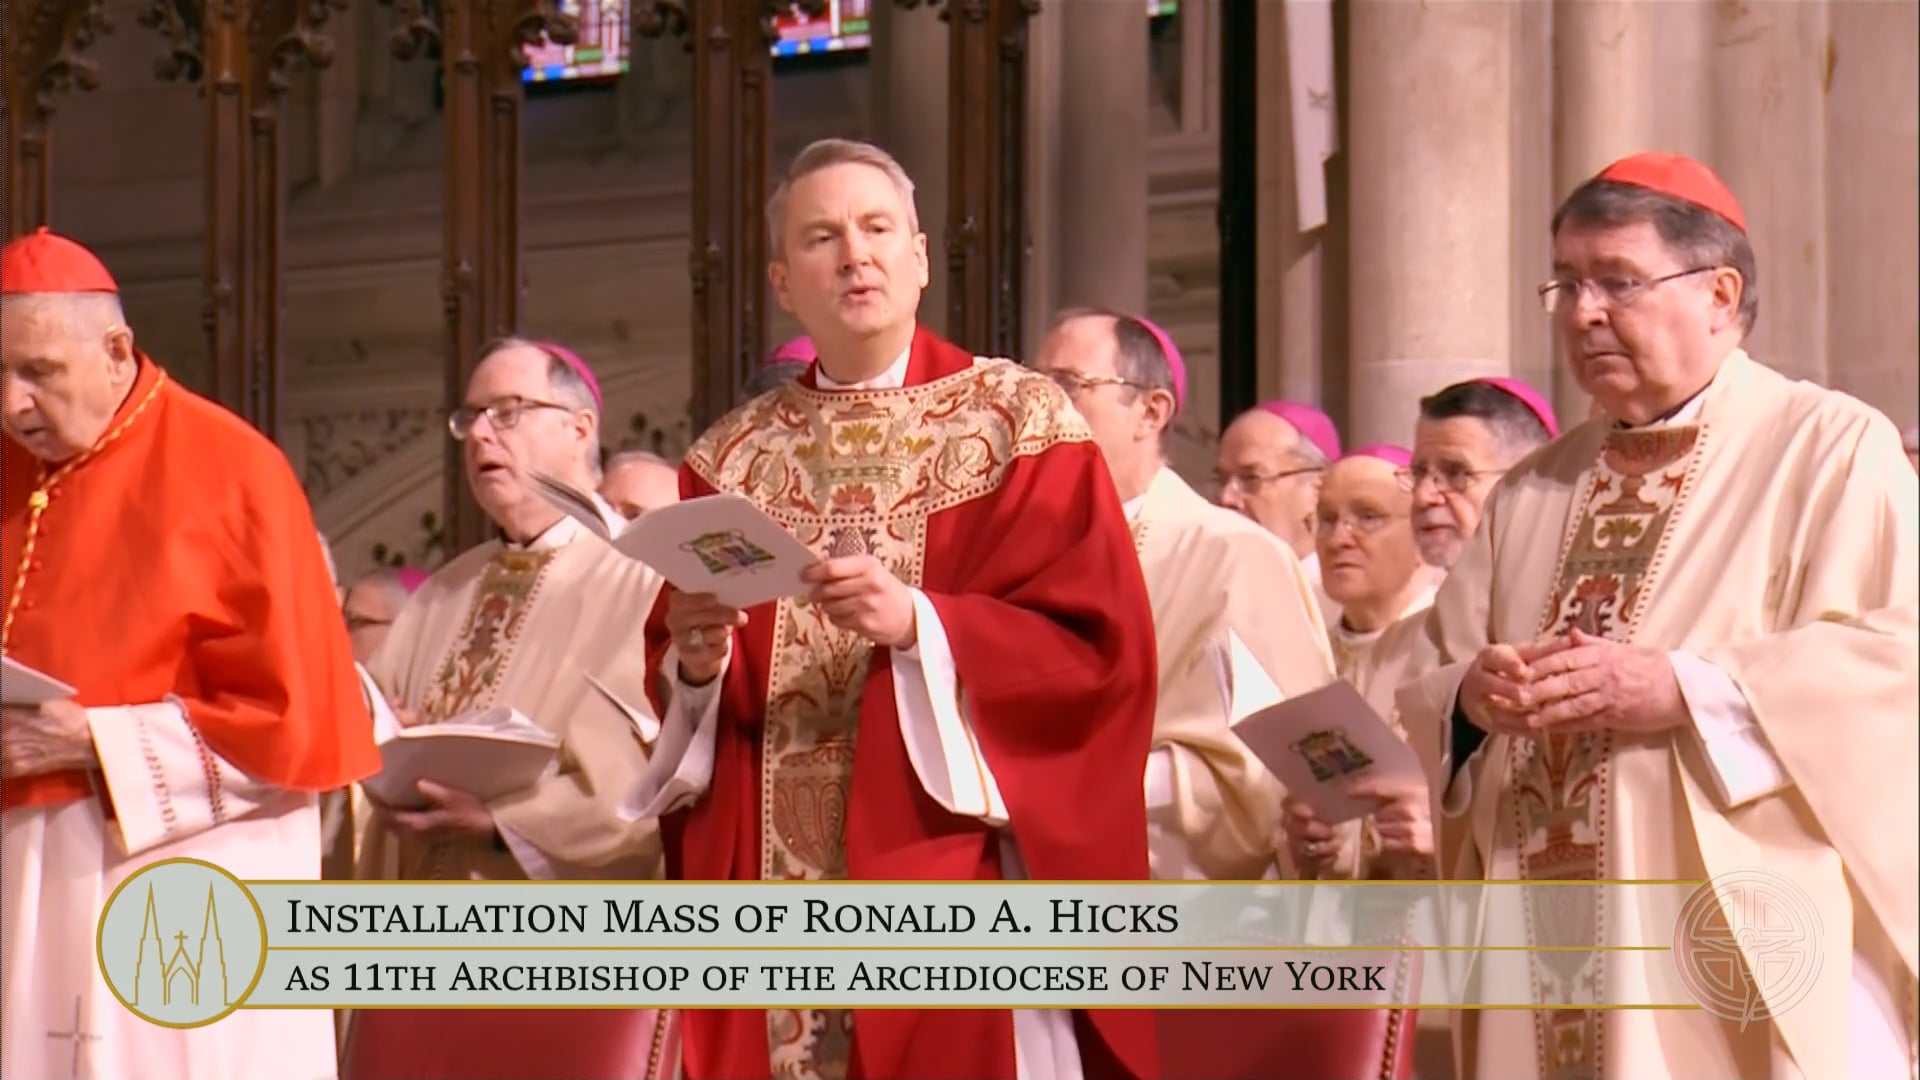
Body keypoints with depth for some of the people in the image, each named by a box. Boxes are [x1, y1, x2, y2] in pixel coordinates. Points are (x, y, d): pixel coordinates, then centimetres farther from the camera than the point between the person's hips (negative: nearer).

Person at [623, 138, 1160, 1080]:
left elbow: (1097, 646, -7)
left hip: (952, 883, -3)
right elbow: (666, 678, 13)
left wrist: (919, 624, -18)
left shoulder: (1023, 422, 2)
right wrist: (694, 663, -9)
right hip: (769, 889, 3)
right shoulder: (731, 457, 14)